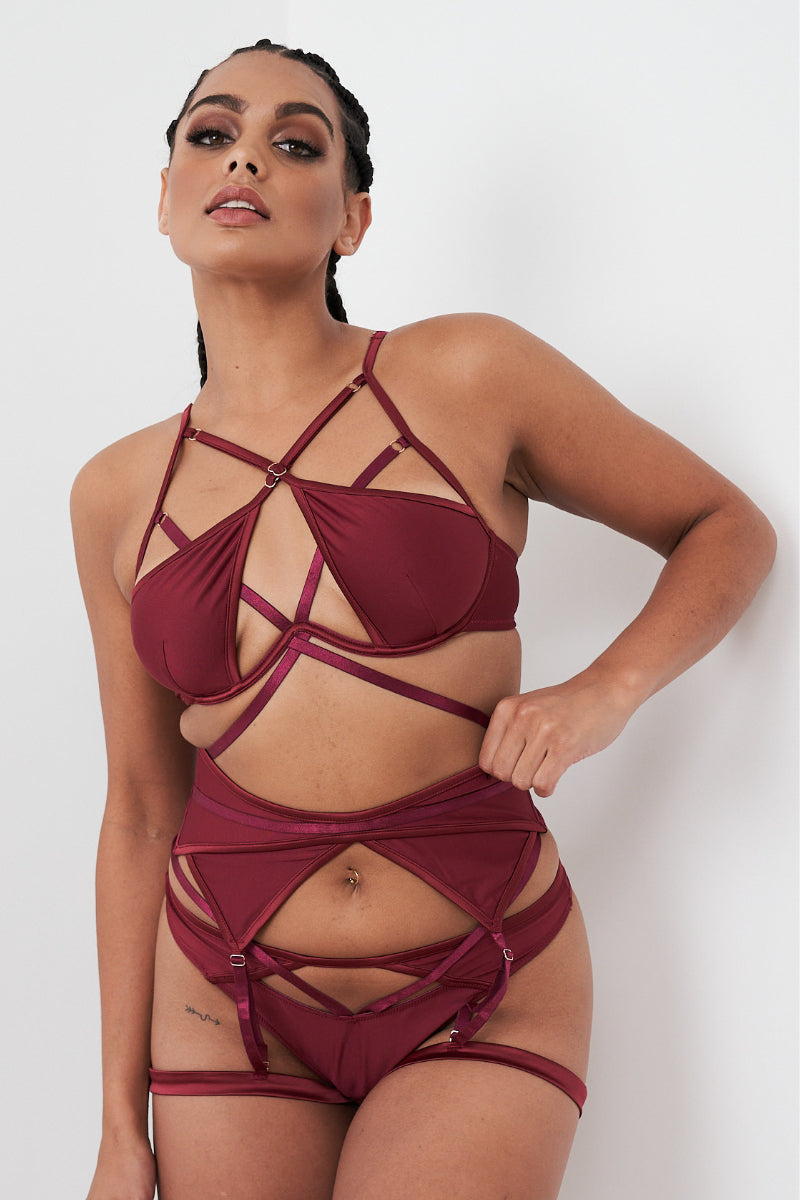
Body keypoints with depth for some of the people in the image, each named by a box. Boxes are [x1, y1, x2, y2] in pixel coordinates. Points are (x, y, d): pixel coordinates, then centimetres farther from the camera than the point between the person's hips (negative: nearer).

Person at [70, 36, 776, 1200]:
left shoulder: (467, 378, -5)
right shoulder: (117, 494, 4)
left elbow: (729, 529, 6)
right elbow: (142, 813, 8)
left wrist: (603, 693, -12)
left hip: (483, 1007, -2)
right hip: (232, 1002, 3)